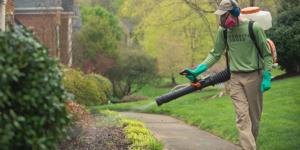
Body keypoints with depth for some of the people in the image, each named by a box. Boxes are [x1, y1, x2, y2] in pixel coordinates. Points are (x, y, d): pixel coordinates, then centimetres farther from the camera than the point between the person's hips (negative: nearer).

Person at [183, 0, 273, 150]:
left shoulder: (254, 27, -8)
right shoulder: (223, 31, 3)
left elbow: (267, 54, -2)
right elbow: (215, 54, 9)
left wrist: (267, 77, -8)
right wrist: (197, 71, 0)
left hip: (254, 76, -2)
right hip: (235, 78, 2)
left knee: (254, 116, 7)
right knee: (242, 116, -8)